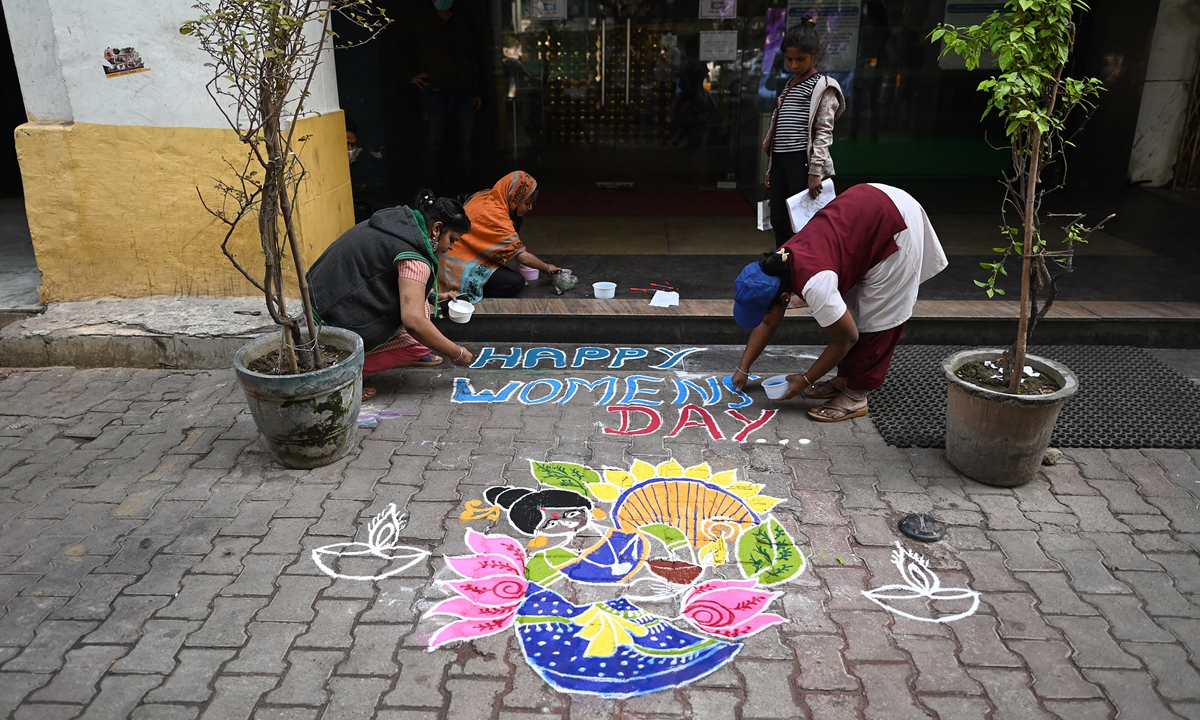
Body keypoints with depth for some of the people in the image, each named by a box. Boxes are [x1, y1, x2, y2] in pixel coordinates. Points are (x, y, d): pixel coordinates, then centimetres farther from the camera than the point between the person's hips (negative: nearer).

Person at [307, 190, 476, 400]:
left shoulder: (400, 223, 7)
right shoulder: (413, 256, -22)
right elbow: (414, 322, -28)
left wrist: (432, 295, 18)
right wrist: (456, 353, -17)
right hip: (335, 325, -10)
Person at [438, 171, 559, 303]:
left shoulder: (486, 197, 0)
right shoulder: (495, 216, -25)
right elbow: (523, 257, -22)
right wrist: (547, 268, -6)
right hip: (462, 269, -10)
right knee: (516, 283, -18)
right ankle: (466, 294, -8)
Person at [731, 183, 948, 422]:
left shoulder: (814, 285, -30)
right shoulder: (778, 265, -5)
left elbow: (847, 337, -16)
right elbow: (768, 323, 10)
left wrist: (806, 380, -7)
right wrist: (743, 368, 12)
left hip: (896, 220, -8)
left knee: (878, 316, -3)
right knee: (850, 307, 12)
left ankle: (855, 396, 5)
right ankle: (845, 379, 23)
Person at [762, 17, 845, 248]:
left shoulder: (823, 87, -2)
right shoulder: (789, 87, 20)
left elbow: (824, 132, -9)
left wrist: (815, 170, -18)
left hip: (803, 160, -7)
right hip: (781, 159, 7)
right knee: (778, 221, 8)